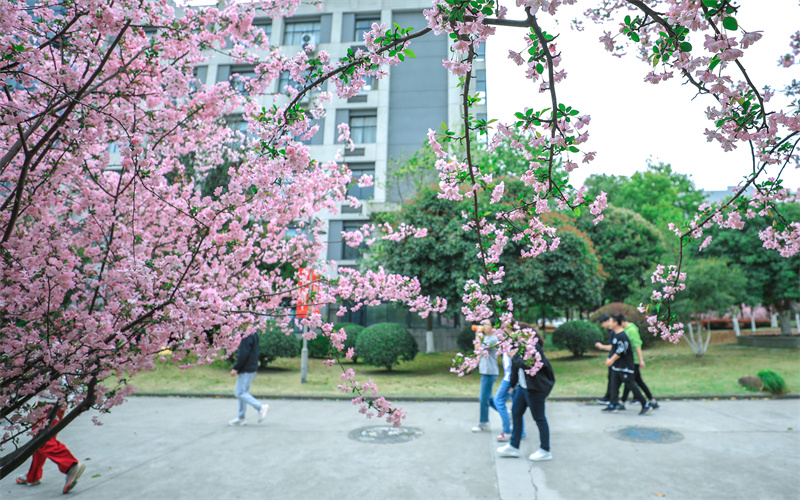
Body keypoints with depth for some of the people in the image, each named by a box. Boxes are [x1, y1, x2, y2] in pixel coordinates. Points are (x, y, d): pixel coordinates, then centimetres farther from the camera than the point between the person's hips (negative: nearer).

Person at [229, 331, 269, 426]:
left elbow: (243, 354, -23)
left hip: (246, 370, -10)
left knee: (240, 393, -3)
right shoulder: (254, 333, 11)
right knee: (243, 392, 15)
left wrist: (235, 368, -15)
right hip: (252, 368, 10)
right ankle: (240, 418, 23)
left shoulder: (247, 336, -19)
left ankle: (261, 407, -5)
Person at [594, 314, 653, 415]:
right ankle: (613, 405, 15)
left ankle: (646, 406, 5)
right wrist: (602, 346, 32)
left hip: (625, 366, -10)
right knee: (614, 385, 10)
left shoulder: (622, 336, -19)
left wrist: (611, 360, -19)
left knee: (630, 385, -5)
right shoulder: (615, 335, 12)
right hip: (616, 366, 10)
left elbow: (620, 351, -23)